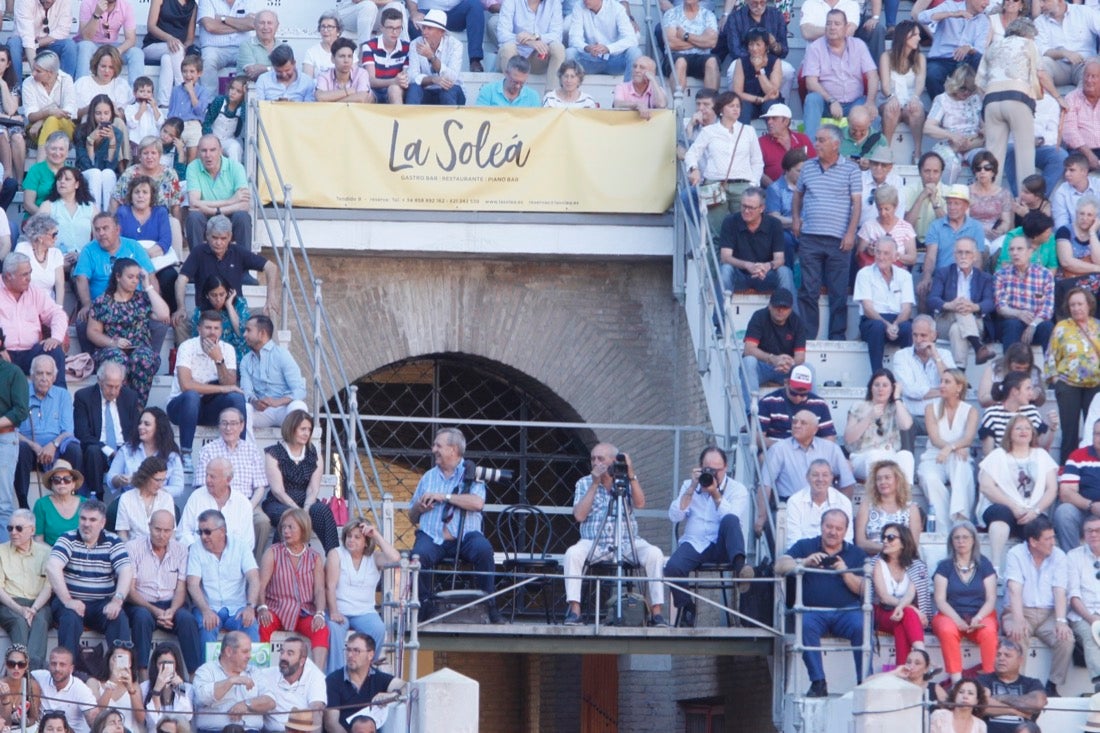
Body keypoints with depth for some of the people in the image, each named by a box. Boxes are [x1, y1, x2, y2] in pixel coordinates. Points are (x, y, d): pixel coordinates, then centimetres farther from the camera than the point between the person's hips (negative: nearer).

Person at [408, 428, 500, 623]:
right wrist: (418, 508, 0)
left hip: (465, 536, -2)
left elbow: (477, 503, -12)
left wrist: (444, 497, -11)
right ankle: (425, 605, -17)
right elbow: (412, 518, 25)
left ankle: (488, 604, -23)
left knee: (483, 549, -34)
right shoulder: (428, 477, 22)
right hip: (432, 537, 2)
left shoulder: (470, 474, 9)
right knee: (419, 554, -32)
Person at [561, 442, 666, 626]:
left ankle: (656, 613, -25)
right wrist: (595, 484, -8)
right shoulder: (584, 484, 7)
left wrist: (631, 475, -15)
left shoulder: (627, 481, 8)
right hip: (594, 543, 0)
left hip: (628, 542, 0)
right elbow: (579, 515, -7)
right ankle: (574, 612, -30)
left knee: (654, 554, -27)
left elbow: (640, 503, -10)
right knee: (573, 553, -30)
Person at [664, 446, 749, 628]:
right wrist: (692, 488, -5)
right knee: (672, 567, -29)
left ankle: (739, 565, -47)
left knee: (730, 520, -33)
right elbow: (674, 516, 1)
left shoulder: (738, 490, 5)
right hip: (694, 544, 2)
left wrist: (715, 494, -16)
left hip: (722, 547, -2)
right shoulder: (689, 486, 15)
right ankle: (687, 609, -9)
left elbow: (734, 520, -12)